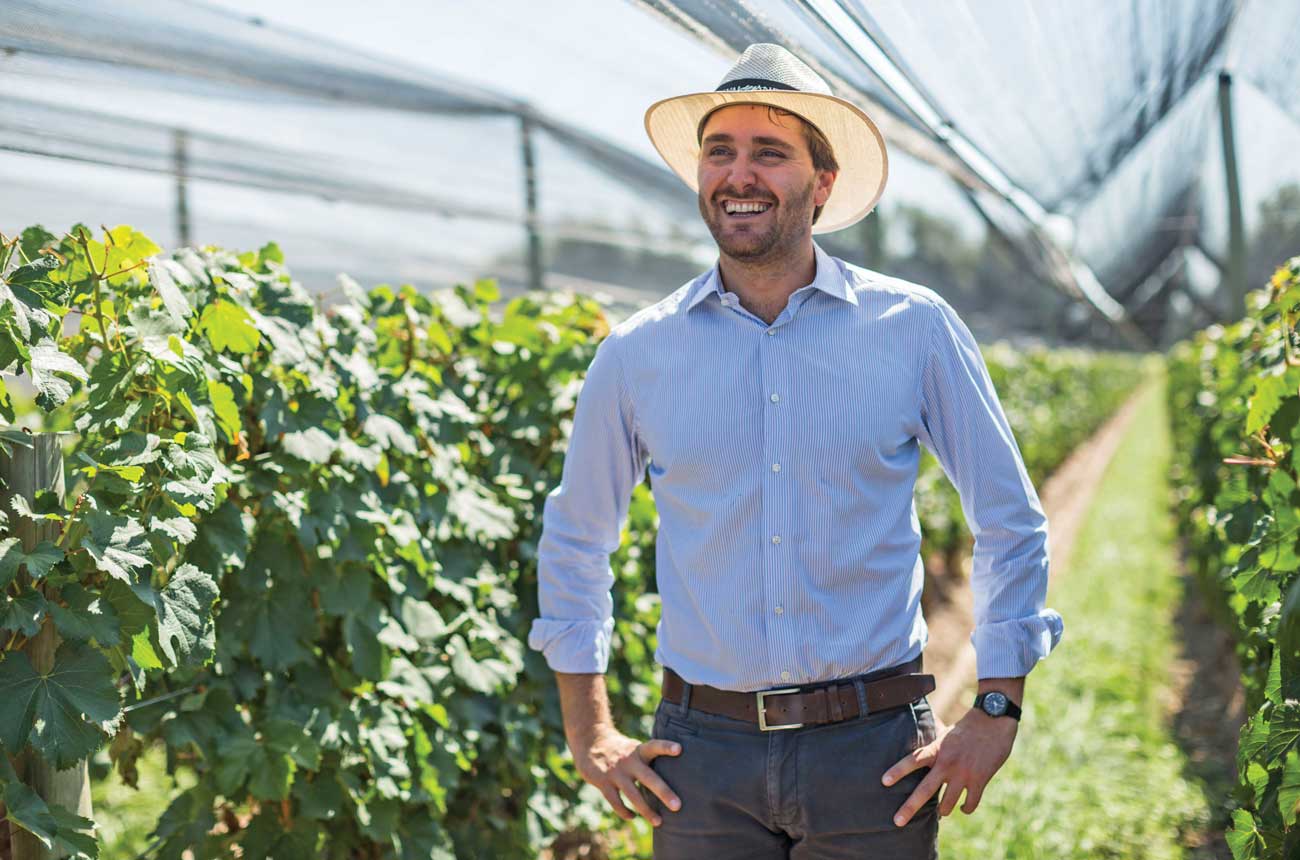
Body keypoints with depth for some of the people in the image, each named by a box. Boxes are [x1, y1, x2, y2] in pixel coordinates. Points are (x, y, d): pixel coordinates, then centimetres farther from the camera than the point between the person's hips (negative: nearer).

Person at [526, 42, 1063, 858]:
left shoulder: (914, 327, 0)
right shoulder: (637, 354, 4)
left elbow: (1012, 523, 7)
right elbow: (574, 542, 16)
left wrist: (997, 714, 1)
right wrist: (590, 732, 11)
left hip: (876, 756, -1)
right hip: (703, 759, 1)